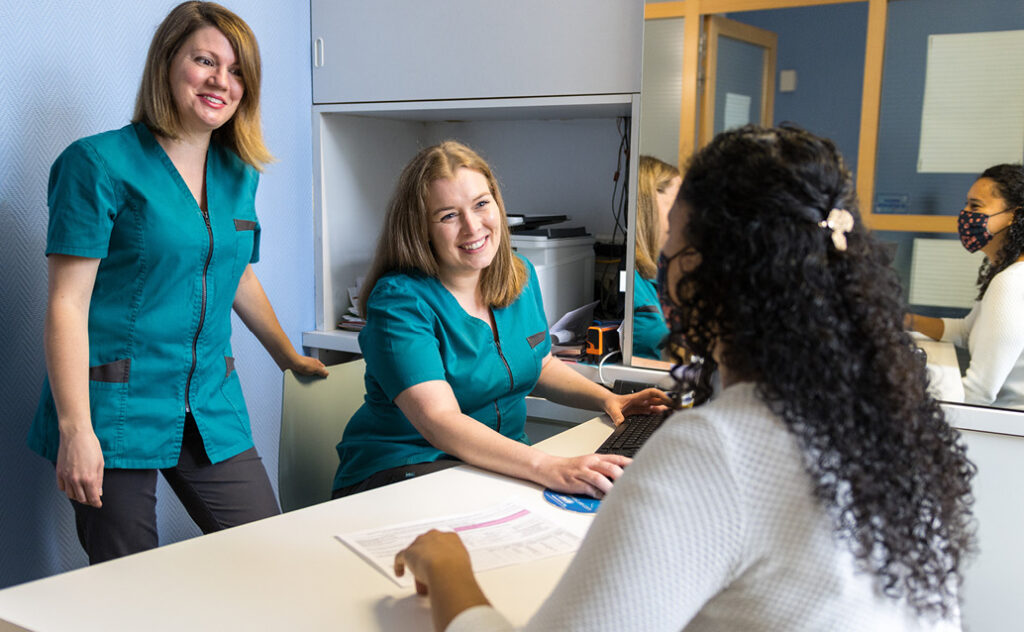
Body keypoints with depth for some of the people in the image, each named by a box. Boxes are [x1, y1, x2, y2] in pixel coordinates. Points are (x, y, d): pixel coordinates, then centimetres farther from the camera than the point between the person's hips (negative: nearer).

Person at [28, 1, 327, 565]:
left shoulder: (238, 174, 11)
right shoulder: (100, 163, -7)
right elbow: (68, 303, -11)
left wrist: (290, 358, 35)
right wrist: (75, 428, -18)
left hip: (212, 410, 6)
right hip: (117, 410, -5)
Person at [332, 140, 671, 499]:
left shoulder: (521, 276, 5)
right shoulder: (399, 299, -18)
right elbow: (439, 421, -30)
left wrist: (607, 399, 3)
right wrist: (549, 468, -42)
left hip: (504, 463, 7)